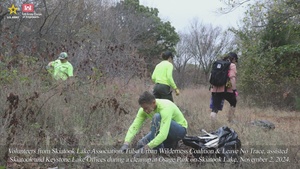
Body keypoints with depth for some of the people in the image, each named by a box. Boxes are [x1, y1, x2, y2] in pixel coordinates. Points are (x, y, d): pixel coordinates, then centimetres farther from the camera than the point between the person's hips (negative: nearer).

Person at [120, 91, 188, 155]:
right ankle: (171, 143, 9)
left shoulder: (165, 108, -37)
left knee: (157, 117, -34)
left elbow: (163, 134, -45)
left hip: (180, 129, -8)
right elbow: (134, 127, -20)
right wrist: (126, 143, -36)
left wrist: (145, 148, -47)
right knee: (140, 144, -7)